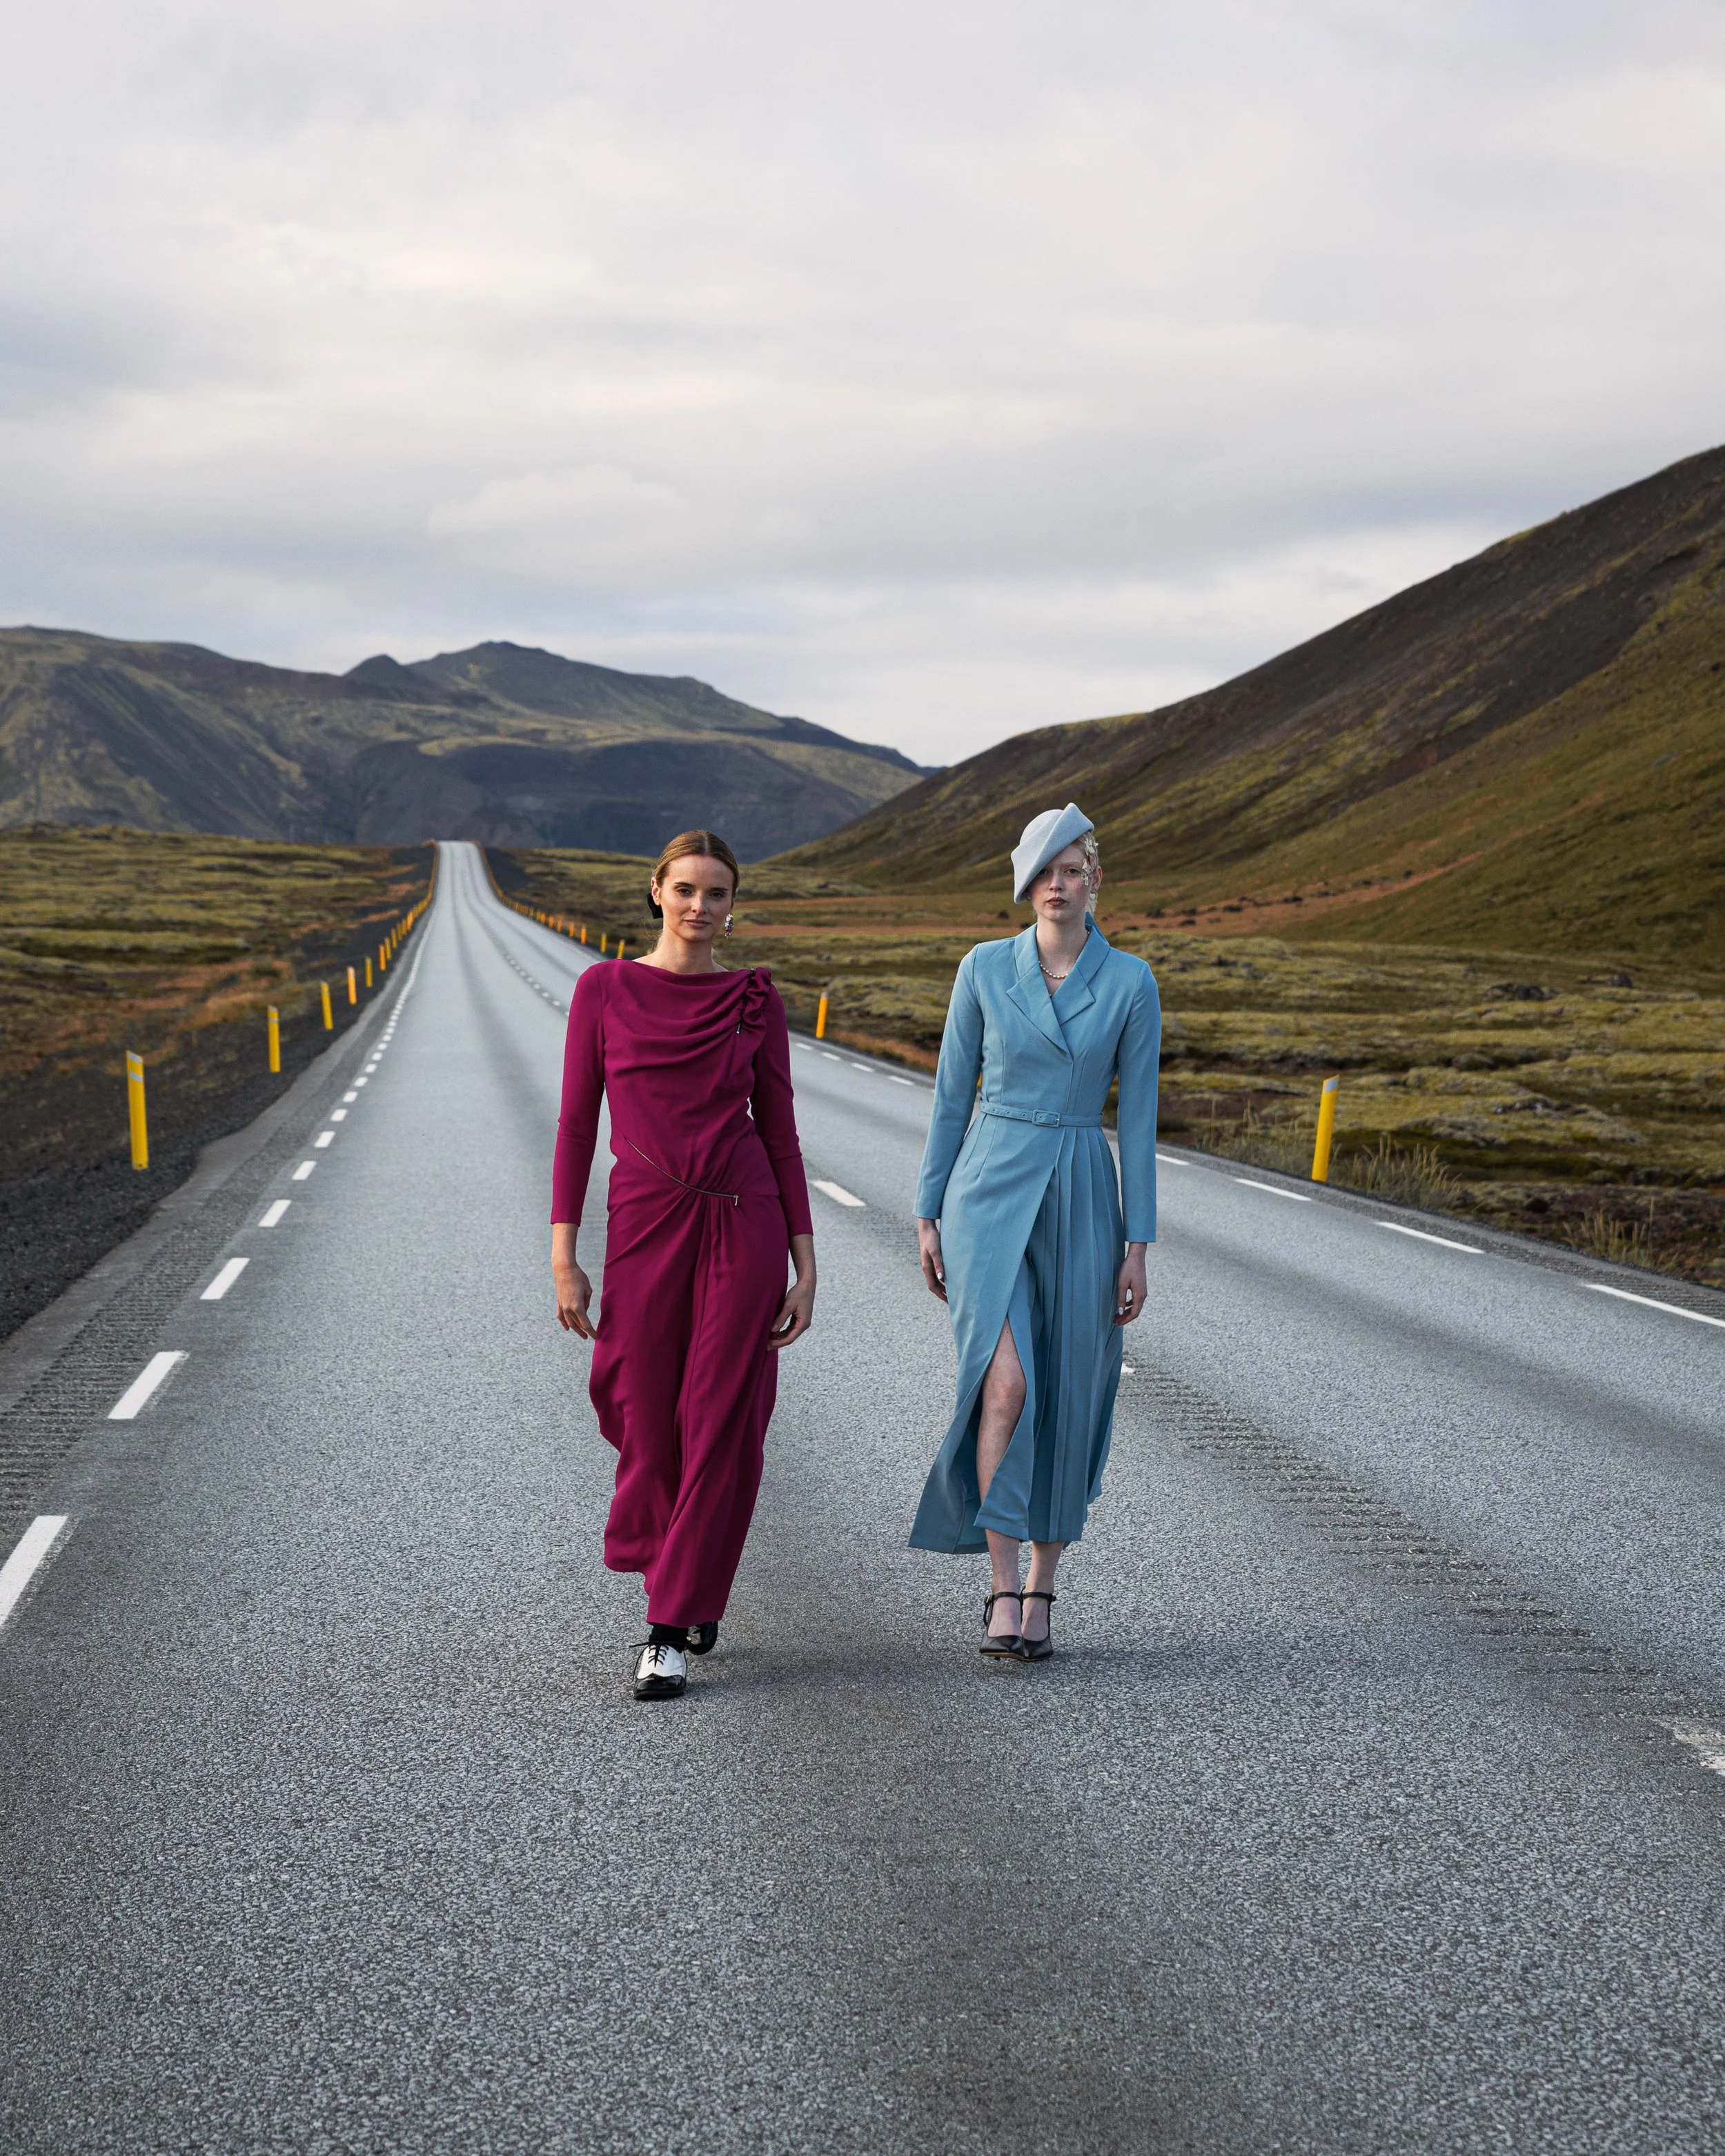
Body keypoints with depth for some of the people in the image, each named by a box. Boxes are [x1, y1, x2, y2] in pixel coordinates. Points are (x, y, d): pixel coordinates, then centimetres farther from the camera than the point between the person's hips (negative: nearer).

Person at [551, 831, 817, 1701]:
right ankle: (691, 1590, 33)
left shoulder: (755, 1001, 4)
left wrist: (806, 1266, 1)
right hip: (645, 1228, 0)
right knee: (649, 1427, 6)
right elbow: (577, 1123, 1)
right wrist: (564, 1259, -4)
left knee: (720, 1426, -2)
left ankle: (671, 1632, 7)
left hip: (744, 1227, 0)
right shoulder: (604, 990, 2)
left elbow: (779, 1132, 5)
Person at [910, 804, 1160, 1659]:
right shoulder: (984, 968, 1)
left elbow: (1139, 1117, 0)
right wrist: (928, 1214, 4)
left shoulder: (1131, 983, 0)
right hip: (989, 1193, -1)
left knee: (1067, 1402, 4)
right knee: (1005, 1382, -19)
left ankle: (1040, 1596, 19)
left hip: (1081, 1202, 1)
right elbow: (953, 1092, 6)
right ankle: (1002, 1588, -11)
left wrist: (1138, 1245, -2)